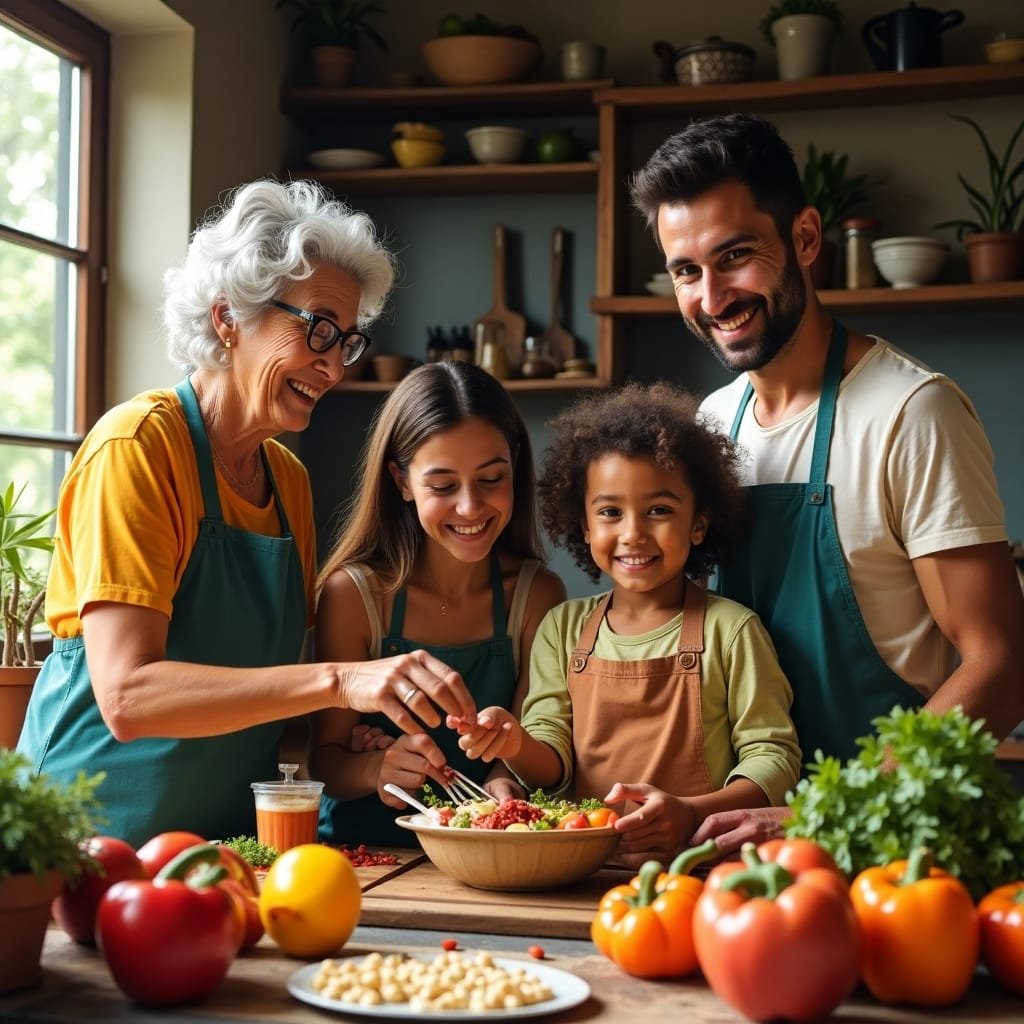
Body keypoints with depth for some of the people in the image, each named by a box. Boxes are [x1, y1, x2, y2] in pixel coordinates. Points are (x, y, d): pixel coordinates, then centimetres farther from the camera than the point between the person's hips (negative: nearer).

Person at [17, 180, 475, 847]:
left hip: (230, 839, 6)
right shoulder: (137, 446, -12)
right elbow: (126, 696, -22)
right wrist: (339, 680, -30)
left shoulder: (290, 478, 10)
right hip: (100, 837, -6)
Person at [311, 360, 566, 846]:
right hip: (363, 849, -2)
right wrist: (376, 768, -25)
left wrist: (504, 779, -24)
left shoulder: (537, 594, -3)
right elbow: (325, 759, -4)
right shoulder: (353, 593, -7)